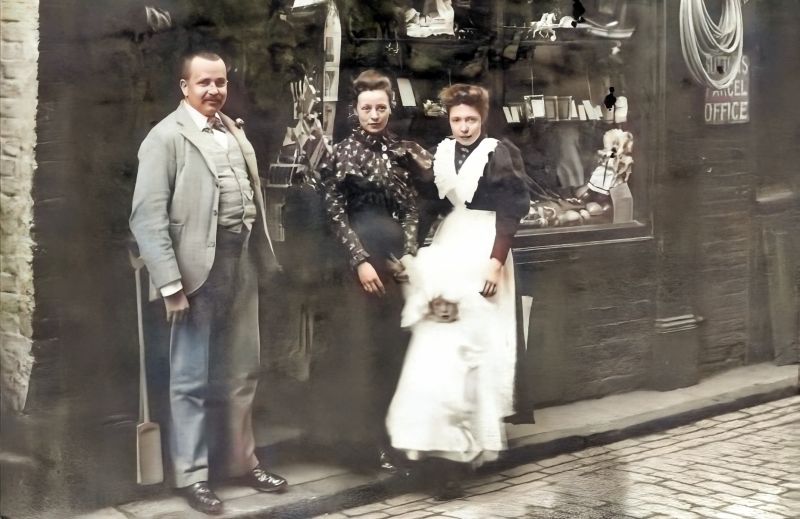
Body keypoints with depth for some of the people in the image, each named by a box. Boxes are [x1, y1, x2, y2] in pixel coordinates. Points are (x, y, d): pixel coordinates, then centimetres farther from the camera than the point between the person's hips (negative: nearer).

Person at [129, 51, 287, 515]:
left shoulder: (235, 131, 13)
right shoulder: (167, 137, -9)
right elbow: (148, 217, -14)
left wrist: (261, 257, 7)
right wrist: (170, 282, -19)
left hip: (242, 262, 7)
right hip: (199, 268, -7)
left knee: (241, 373, 17)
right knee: (193, 379, 4)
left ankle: (241, 460, 31)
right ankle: (192, 474, 16)